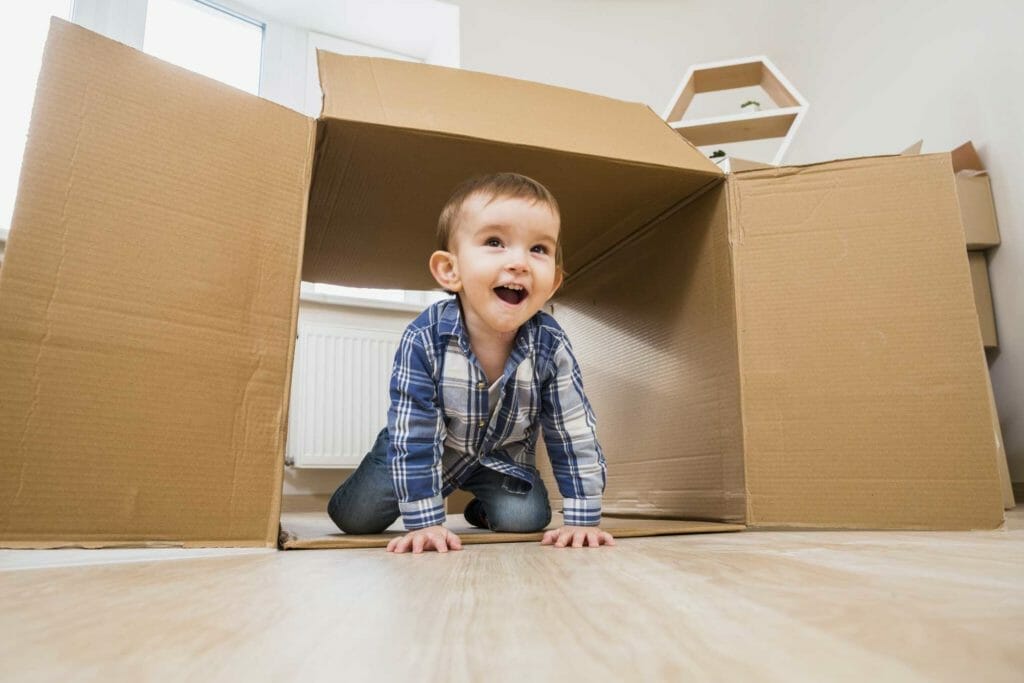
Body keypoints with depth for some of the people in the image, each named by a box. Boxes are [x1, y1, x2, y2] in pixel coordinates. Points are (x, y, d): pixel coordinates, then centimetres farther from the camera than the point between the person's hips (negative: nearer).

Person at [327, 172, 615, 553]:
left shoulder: (551, 347, -28)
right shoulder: (424, 340, -34)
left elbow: (575, 434, -19)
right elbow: (414, 436, -28)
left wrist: (583, 519, -19)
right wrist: (424, 522, -28)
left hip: (502, 454, 2)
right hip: (430, 447, -1)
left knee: (526, 519, -15)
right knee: (355, 517, -5)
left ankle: (482, 508, 20)